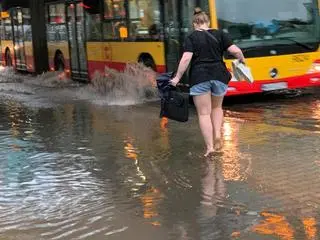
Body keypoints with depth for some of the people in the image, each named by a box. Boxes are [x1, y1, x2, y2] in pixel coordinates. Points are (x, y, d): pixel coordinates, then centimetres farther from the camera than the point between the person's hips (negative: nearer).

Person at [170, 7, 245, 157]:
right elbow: (235, 51, -1)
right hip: (219, 76, 3)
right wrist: (242, 59, 19)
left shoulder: (191, 38, 1)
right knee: (216, 107, 25)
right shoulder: (220, 34, 7)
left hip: (200, 78, -2)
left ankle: (210, 147, -2)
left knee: (204, 113, 3)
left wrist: (178, 77, -5)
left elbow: (186, 59, -11)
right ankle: (217, 134, 7)